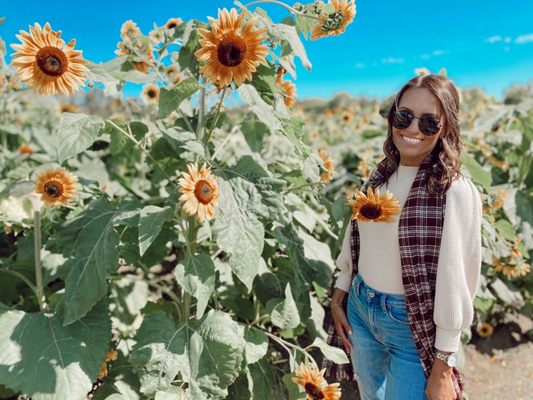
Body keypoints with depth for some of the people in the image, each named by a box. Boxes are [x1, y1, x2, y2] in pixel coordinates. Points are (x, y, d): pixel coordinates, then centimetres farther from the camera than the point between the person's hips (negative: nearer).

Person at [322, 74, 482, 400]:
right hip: (359, 309, 6)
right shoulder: (380, 175, -1)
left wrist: (443, 366, -13)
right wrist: (339, 297, 10)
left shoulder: (456, 191, -19)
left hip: (414, 326, -5)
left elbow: (455, 284, -16)